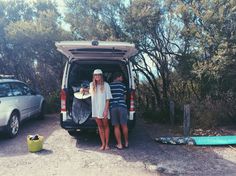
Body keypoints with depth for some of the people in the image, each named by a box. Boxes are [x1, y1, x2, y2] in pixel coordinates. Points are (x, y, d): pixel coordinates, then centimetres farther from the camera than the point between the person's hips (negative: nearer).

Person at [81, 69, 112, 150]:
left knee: (106, 126, 8)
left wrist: (106, 110, -15)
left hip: (103, 108, -4)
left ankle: (107, 144, 16)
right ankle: (103, 144, 15)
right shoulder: (91, 84, 4)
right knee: (100, 126, 8)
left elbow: (108, 98, -10)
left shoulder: (105, 85, -9)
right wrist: (84, 90, 12)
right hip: (95, 109, 4)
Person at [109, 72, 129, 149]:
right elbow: (124, 97, 13)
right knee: (124, 125, 9)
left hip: (112, 107, 1)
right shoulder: (122, 85, 6)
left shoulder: (109, 86, 9)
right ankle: (126, 143, 21)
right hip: (122, 106, -1)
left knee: (116, 126, 6)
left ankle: (119, 144, 10)